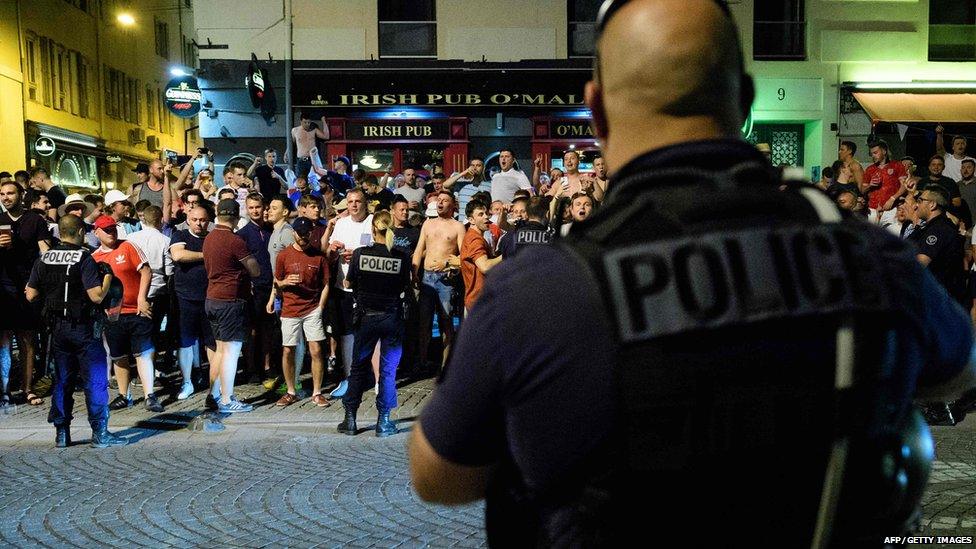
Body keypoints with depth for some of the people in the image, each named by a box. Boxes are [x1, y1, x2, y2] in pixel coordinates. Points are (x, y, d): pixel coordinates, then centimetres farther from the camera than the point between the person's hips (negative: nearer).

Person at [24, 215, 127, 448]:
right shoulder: (84, 259, -13)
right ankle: (100, 433, 2)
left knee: (62, 380, 14)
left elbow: (31, 295, 5)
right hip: (84, 329, -5)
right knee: (95, 380, 1)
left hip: (57, 328, 6)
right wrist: (107, 276, -5)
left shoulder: (43, 260, 3)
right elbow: (97, 296, -20)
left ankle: (61, 433, 17)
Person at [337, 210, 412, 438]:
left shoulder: (360, 254, -8)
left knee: (359, 367, 13)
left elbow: (348, 284, 4)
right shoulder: (401, 257, -9)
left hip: (367, 317, 1)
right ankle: (383, 421, 9)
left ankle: (350, 419, 15)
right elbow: (405, 289, 0)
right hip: (393, 317, -1)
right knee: (388, 369, 7)